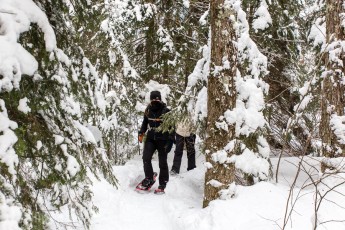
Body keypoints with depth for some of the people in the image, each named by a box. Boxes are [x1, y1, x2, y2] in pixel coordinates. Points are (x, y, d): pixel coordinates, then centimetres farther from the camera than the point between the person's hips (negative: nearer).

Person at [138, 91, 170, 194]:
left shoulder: (166, 111, -7)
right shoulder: (148, 110, 5)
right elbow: (145, 123, 20)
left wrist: (170, 141, -8)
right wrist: (141, 133, 8)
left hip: (162, 140, -3)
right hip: (150, 138, 3)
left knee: (162, 162, 1)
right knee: (146, 157, -12)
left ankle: (162, 185, 10)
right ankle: (149, 178, 6)